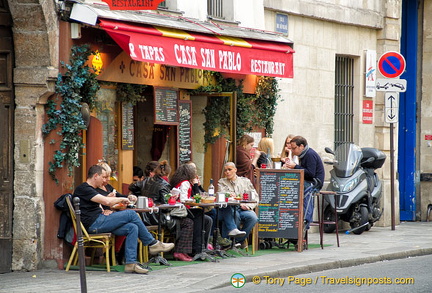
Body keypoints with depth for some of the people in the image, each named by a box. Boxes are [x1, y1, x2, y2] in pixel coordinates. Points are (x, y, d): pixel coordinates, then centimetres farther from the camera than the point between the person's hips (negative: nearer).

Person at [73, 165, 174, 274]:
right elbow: (106, 201, -19)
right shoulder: (83, 189, -9)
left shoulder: (90, 189, 26)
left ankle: (131, 263, -16)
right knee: (131, 214, -12)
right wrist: (121, 199, -1)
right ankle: (152, 244, 0)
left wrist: (105, 213, 6)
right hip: (93, 224, -10)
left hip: (99, 222, 10)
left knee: (132, 228, -8)